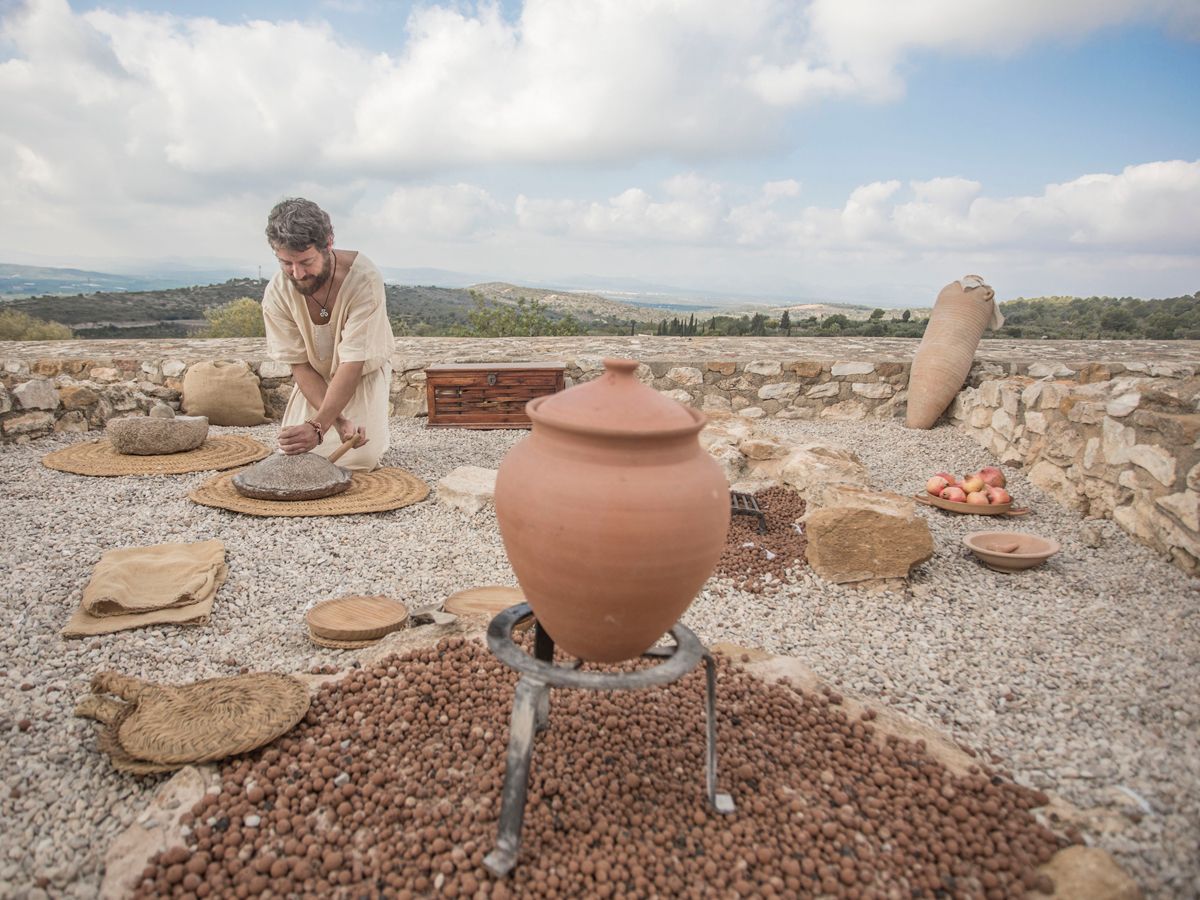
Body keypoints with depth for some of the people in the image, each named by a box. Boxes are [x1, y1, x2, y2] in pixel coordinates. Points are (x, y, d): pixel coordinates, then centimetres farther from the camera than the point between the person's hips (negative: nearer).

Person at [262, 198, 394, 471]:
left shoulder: (363, 278, -32)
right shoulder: (276, 294, -21)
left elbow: (353, 362, -32)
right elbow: (300, 365, -16)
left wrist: (319, 426, -39)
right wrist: (337, 420, -31)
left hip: (363, 371, -3)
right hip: (315, 378, 3)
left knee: (360, 458, -18)